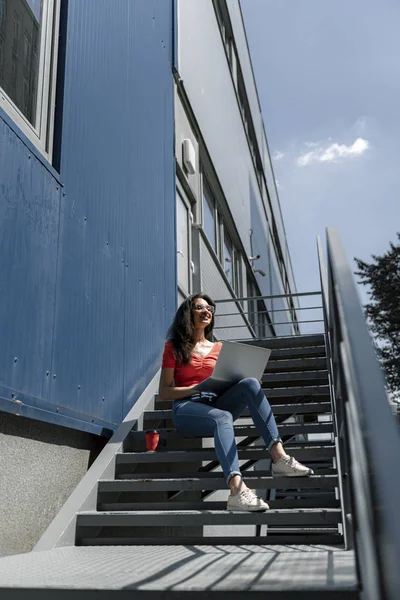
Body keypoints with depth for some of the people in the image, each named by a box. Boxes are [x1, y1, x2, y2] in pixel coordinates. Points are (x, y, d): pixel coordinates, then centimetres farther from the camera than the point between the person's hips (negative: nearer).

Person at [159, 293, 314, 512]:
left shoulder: (219, 348, 22)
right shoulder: (173, 347, 11)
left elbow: (228, 381, 19)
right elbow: (164, 392, 3)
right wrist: (197, 388, -12)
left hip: (216, 404, 4)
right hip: (186, 409, -3)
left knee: (250, 383, -27)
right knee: (223, 418, -38)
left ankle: (278, 456, -39)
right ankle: (237, 490, -58)